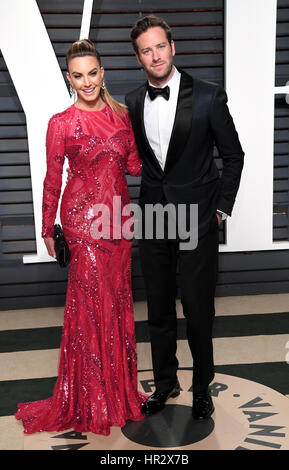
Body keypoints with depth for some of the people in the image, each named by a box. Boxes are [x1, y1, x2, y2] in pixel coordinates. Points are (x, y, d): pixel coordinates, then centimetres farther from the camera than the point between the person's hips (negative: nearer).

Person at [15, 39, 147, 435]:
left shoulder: (121, 114, 8)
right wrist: (48, 230, 3)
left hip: (119, 217, 5)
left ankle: (119, 387, 28)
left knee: (118, 299, 11)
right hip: (83, 219, -5)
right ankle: (92, 399, 17)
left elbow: (134, 165, 12)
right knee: (90, 302, 1)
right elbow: (53, 180, -1)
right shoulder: (61, 123, -5)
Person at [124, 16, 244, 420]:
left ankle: (202, 387, 28)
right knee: (159, 310, 14)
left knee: (198, 310, 5)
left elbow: (234, 156, 0)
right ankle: (165, 382, 34)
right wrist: (145, 203, 9)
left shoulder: (208, 97, -8)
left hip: (198, 221, -3)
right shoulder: (132, 103, 3)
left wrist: (221, 209, -1)